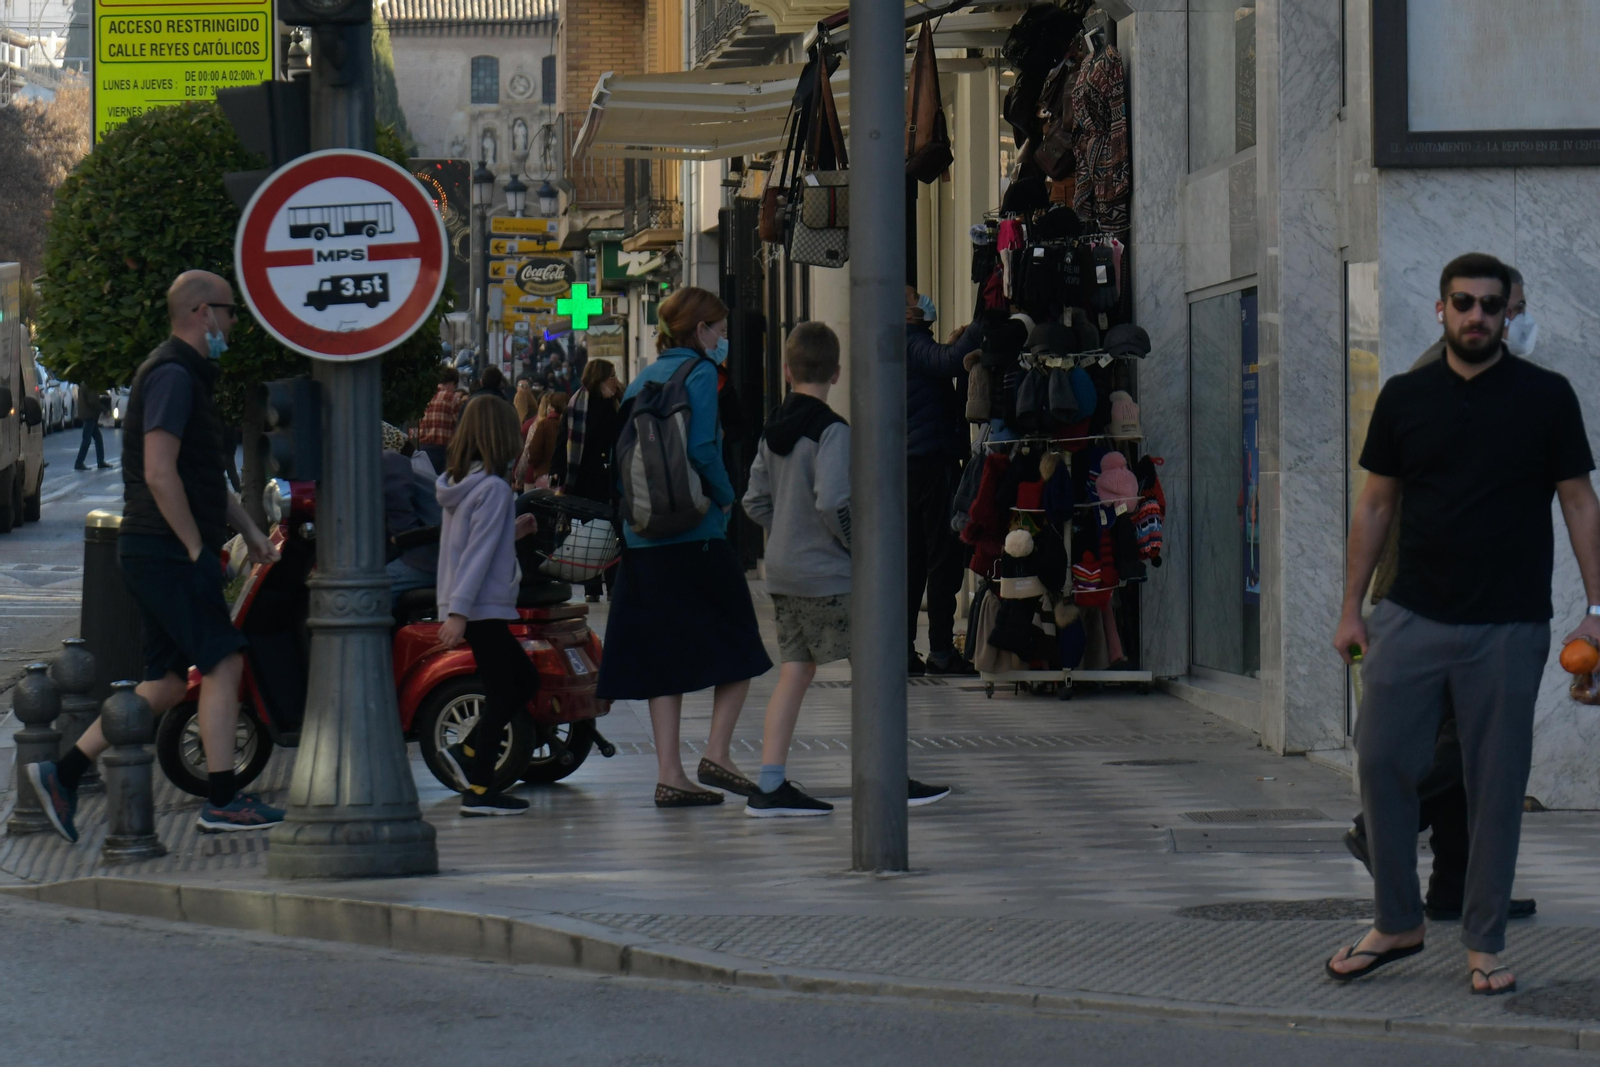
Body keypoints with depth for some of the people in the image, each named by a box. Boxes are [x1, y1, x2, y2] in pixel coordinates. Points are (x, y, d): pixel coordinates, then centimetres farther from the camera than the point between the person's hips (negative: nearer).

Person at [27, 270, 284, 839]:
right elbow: (160, 474, -22)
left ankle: (63, 772, 11)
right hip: (167, 552, -10)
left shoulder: (189, 376, 21)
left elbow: (208, 477, 29)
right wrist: (199, 550, -20)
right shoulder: (172, 375, -14)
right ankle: (222, 801, -6)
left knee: (167, 683, 10)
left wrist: (251, 532, 23)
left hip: (165, 556, 10)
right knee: (223, 662, -8)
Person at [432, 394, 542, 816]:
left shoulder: (457, 482, 11)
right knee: (501, 695, -3)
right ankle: (479, 789, -4)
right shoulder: (494, 488, -15)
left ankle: (466, 752, 9)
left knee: (524, 680, 15)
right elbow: (477, 556, -20)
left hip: (463, 606, 9)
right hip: (483, 608, -9)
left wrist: (512, 531, 24)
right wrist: (458, 614, -24)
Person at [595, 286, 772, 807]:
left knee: (663, 651, 7)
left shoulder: (641, 381, 15)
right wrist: (726, 498, -4)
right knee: (739, 644, 5)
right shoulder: (698, 373, -6)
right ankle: (716, 753, -5)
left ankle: (669, 774, 3)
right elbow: (702, 450, -17)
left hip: (643, 537, 7)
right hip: (696, 531, -7)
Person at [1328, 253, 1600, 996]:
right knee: (1381, 761, -3)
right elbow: (1376, 504, 13)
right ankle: (1396, 923, 13)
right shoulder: (1405, 398, 7)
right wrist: (1352, 609, 10)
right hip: (1412, 619, 2)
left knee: (1496, 785, 2)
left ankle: (1485, 944, 13)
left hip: (1509, 627, -2)